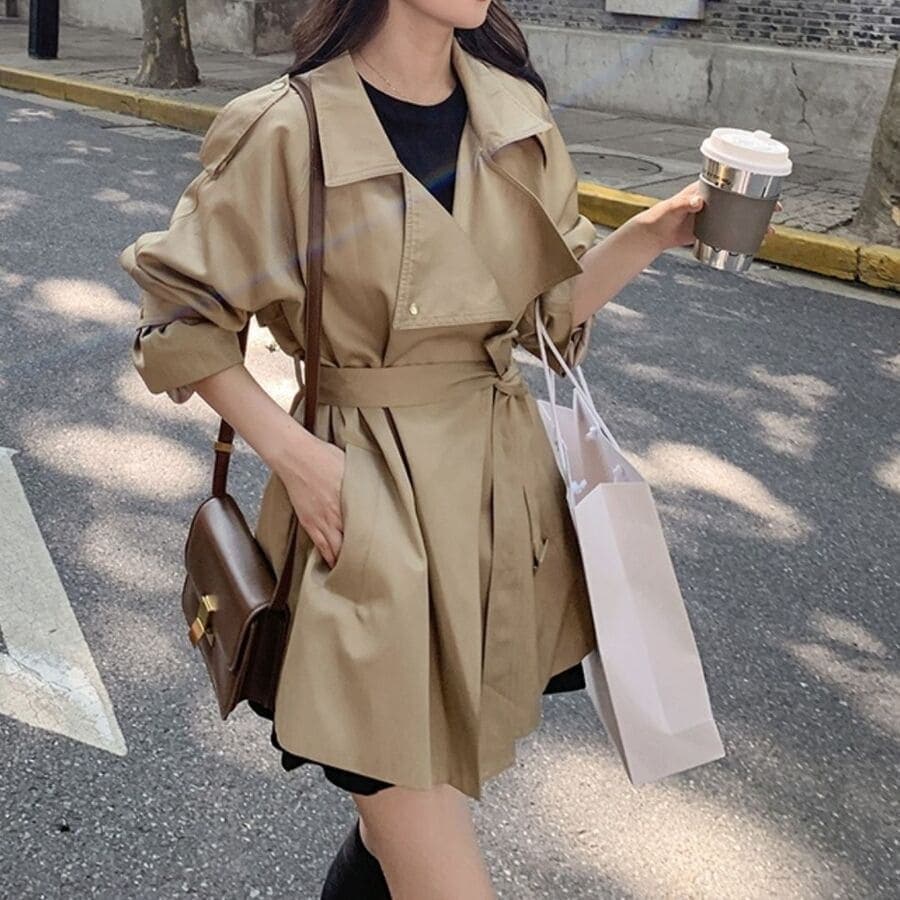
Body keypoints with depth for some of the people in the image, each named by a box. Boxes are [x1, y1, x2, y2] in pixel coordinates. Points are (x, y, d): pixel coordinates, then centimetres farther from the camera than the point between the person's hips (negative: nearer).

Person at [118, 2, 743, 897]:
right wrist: (288, 448, -12)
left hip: (505, 484, 6)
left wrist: (649, 236, -5)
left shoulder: (518, 116, 4)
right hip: (367, 498, -5)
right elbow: (180, 316, -3)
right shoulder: (286, 129, -12)